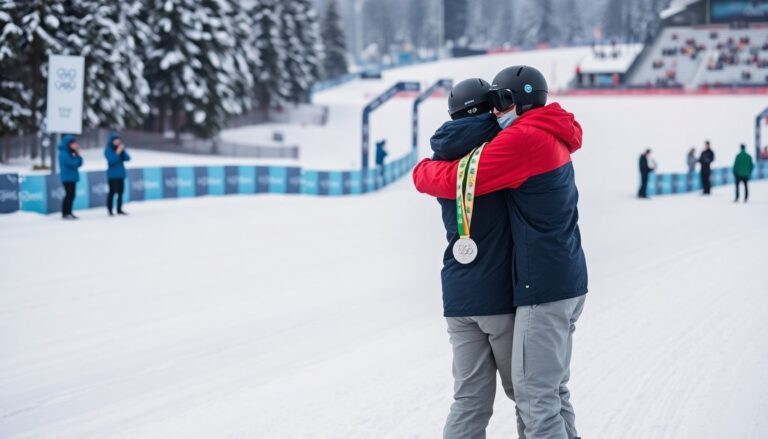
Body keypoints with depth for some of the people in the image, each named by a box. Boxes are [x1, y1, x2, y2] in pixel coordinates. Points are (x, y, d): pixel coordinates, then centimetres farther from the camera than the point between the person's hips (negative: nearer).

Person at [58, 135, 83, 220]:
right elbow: (72, 163, -22)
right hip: (67, 177, -9)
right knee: (69, 195, -11)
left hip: (72, 177, 9)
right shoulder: (63, 153, -13)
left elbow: (79, 163, 12)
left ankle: (69, 212, 14)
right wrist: (77, 154, -11)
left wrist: (78, 154, -1)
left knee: (71, 195, 9)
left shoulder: (70, 153, 14)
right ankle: (65, 213, -8)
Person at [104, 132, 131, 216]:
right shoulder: (108, 150, -8)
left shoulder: (121, 148, 9)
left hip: (121, 174, 6)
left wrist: (123, 151, -12)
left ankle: (119, 209, 14)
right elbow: (111, 160, -21)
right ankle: (110, 210, -4)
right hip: (112, 175, -6)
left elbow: (127, 158, 1)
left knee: (120, 192, 7)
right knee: (112, 192, -9)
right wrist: (117, 152, -25)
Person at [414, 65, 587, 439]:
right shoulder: (553, 137, 15)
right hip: (567, 282, 10)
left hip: (542, 286, -10)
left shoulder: (523, 139, -14)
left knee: (534, 394, -8)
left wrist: (422, 171, 5)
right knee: (554, 390, 15)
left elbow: (455, 180, -14)